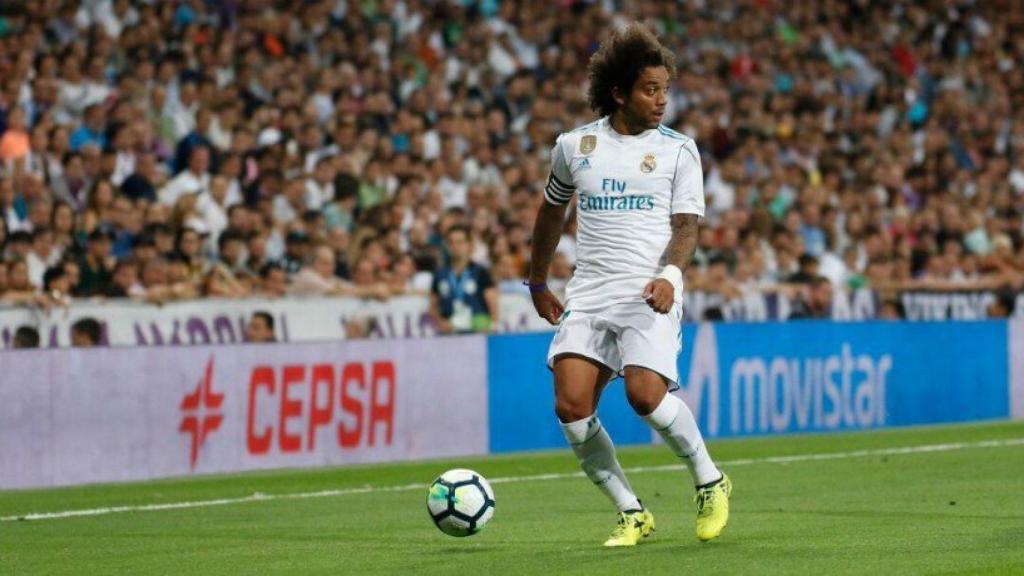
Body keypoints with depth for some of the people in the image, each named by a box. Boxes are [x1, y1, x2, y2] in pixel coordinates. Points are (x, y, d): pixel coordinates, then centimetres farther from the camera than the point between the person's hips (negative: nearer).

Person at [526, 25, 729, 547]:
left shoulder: (678, 150, 5)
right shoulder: (574, 146, 11)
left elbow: (686, 226, -1)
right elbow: (552, 211, 26)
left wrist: (670, 274, -21)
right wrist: (538, 284, 30)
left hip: (649, 294, -3)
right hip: (588, 293, 3)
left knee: (645, 394, -23)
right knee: (571, 406, -13)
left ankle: (711, 483, 4)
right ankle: (632, 514, 4)